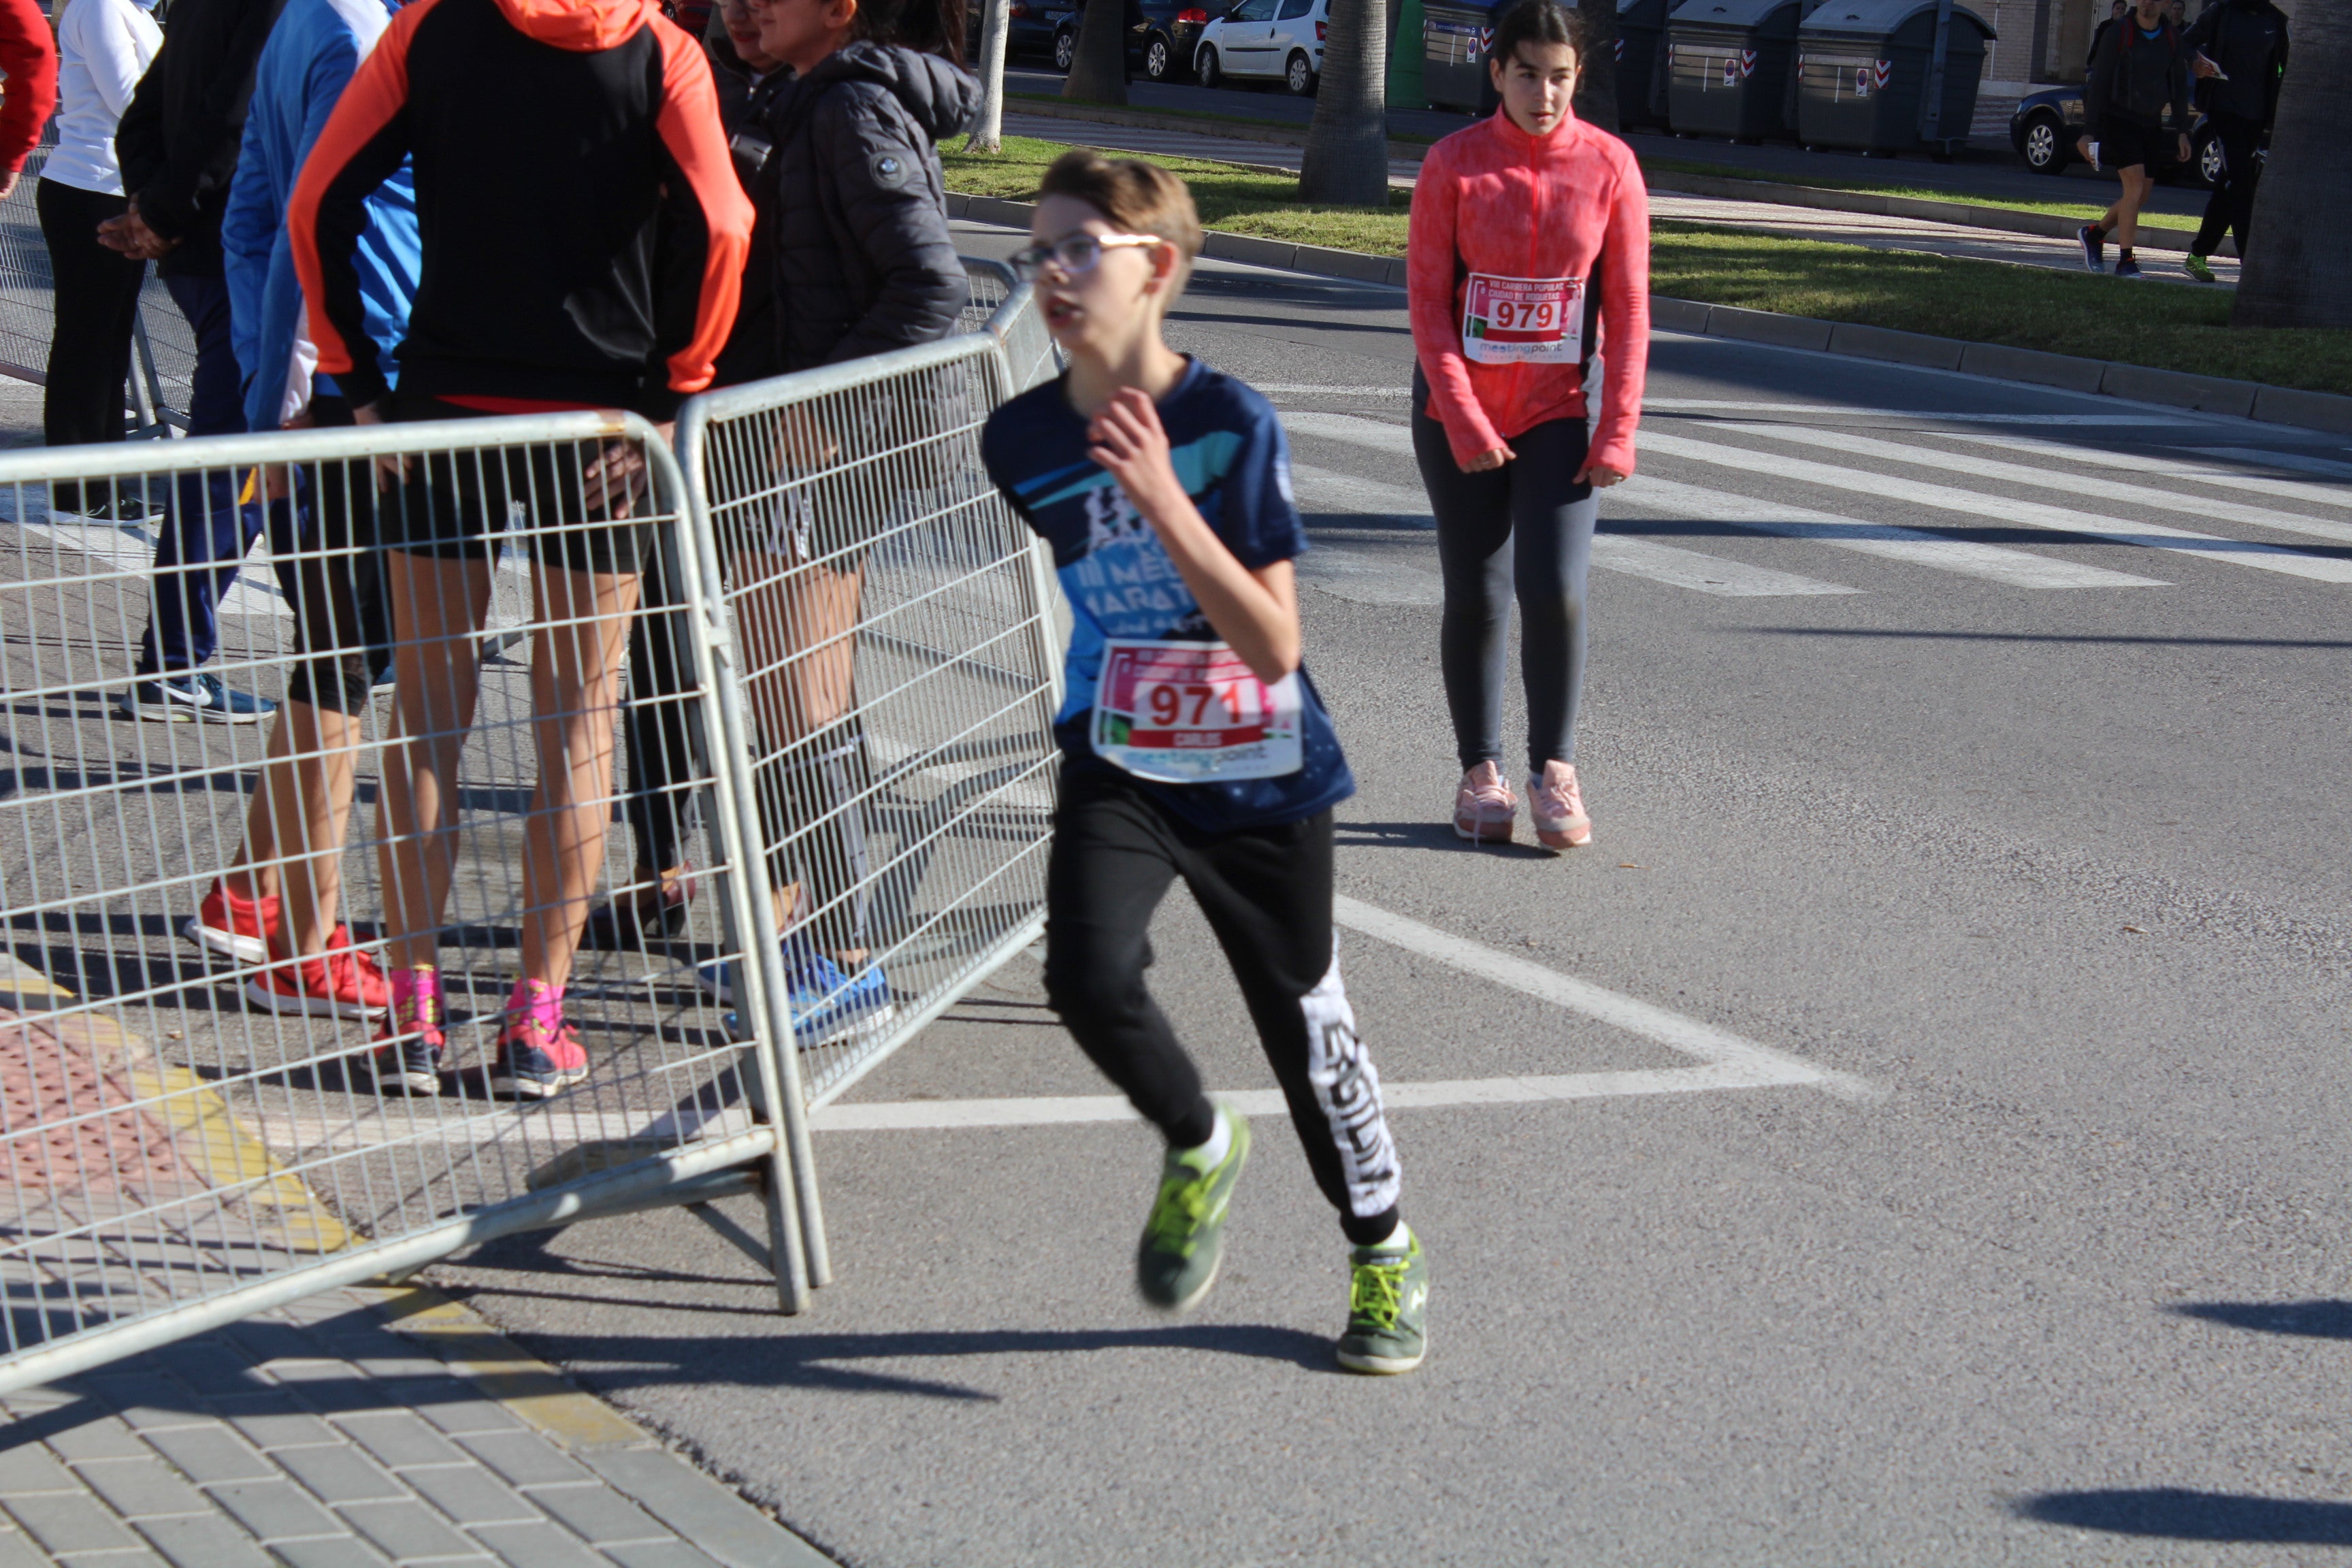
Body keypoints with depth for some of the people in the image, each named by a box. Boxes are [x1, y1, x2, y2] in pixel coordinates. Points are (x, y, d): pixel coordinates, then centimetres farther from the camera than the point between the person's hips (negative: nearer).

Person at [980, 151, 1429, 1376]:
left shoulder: (1234, 425, -17)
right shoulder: (1024, 440, -6)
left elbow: (1273, 648, -23)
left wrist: (1167, 504, -31)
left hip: (1261, 778, -2)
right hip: (1118, 768, 2)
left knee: (1304, 1018, 9)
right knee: (1087, 976, -23)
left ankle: (1385, 1250, 34)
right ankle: (1199, 1148, 9)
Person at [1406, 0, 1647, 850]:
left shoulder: (1610, 166, -2)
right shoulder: (1454, 163, -5)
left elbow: (1628, 307, -1)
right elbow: (1427, 301, -5)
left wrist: (1618, 432, -6)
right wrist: (1465, 422, -12)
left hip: (1559, 413, 0)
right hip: (1458, 412, 0)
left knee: (1554, 589, -11)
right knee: (1475, 595, 4)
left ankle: (1554, 770, 4)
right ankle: (1480, 773, 17)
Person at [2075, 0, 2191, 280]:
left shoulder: (2172, 38, 5)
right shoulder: (2117, 34, -8)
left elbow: (2179, 86, 11)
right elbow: (2098, 83, -7)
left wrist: (2182, 131, 6)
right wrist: (2091, 130, -11)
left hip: (2151, 125, 5)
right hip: (2119, 119, -5)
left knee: (2142, 193, 7)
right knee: (2135, 186, -17)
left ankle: (2095, 233, 31)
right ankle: (2125, 261, -11)